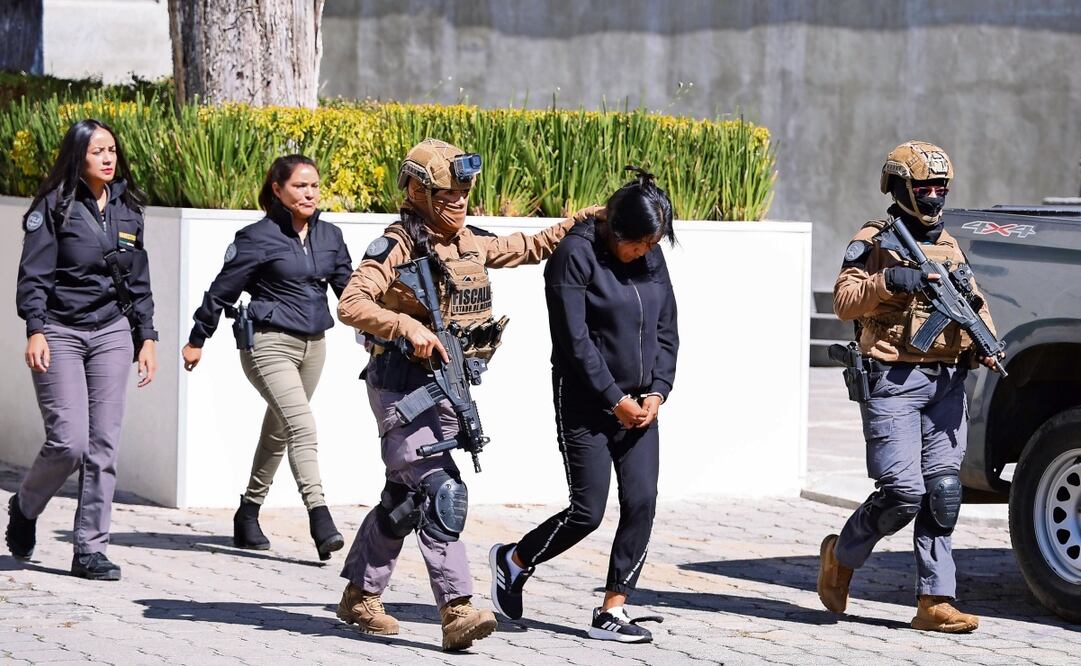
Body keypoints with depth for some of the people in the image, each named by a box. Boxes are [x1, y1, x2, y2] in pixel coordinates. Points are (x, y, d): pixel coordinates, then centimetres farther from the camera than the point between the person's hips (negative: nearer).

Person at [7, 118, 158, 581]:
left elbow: (139, 279, 17)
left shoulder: (127, 208, 11)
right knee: (69, 442, -11)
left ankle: (90, 550, 5)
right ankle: (24, 506, 19)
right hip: (60, 333, -5)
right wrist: (35, 330, -18)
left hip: (111, 333, 5)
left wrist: (146, 337, 13)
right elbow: (34, 273, -7)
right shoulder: (55, 206, -4)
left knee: (104, 445, -1)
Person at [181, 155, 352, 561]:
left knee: (278, 432, 16)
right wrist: (197, 340, 3)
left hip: (312, 345, 7)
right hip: (269, 343, -7)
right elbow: (223, 289, -3)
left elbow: (349, 286, 15)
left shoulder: (329, 237, 8)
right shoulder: (259, 237, -9)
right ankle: (320, 519, -29)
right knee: (302, 427, -21)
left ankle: (248, 515, 30)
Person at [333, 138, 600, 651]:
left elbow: (531, 248, 27)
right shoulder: (399, 246, -12)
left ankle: (360, 597, 28)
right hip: (401, 386, -8)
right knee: (441, 492, -18)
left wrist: (583, 220, 19)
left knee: (405, 499, 15)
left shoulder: (472, 244, 11)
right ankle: (457, 612, -23)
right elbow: (351, 304, -21)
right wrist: (409, 326, -32)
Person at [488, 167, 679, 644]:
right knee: (587, 512, -5)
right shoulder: (576, 254, -13)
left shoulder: (652, 258, 7)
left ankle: (612, 611, 4)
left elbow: (666, 331, 12)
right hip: (586, 405, -6)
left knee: (641, 504, -3)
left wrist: (657, 392, -2)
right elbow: (574, 340, -16)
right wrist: (615, 399, -15)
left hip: (638, 405, 6)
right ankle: (512, 561, 21)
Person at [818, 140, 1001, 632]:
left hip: (946, 383, 5)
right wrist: (889, 281, -26)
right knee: (903, 492, -12)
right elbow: (844, 301, -10)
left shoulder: (950, 247, 18)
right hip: (893, 382, -5)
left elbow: (975, 305, 15)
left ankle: (935, 601, 1)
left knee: (942, 494, -1)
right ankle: (841, 556, 13)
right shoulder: (872, 242, 1)